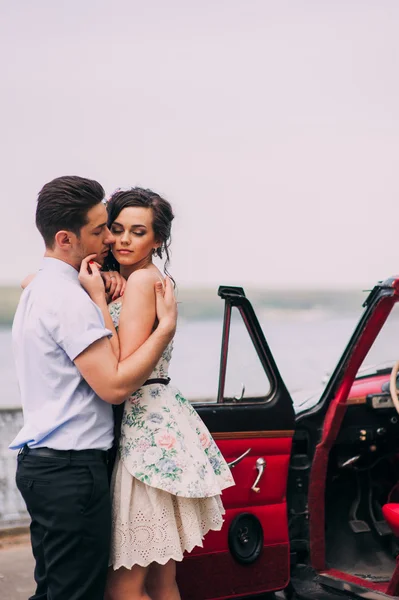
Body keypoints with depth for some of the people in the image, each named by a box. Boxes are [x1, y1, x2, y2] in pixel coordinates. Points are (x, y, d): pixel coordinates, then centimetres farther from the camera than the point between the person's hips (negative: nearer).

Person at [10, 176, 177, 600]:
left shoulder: (38, 289, 16)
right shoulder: (67, 296, -16)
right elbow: (115, 385, -21)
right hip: (71, 468, -10)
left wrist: (98, 299, 6)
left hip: (41, 462, 10)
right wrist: (167, 324, -15)